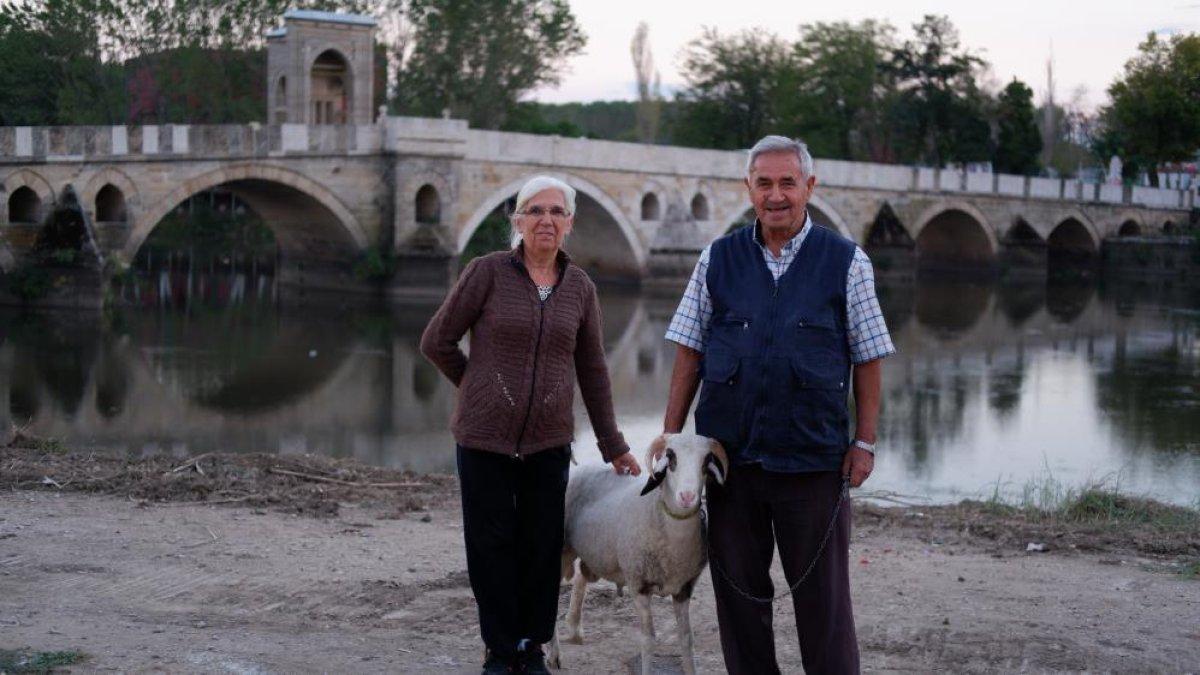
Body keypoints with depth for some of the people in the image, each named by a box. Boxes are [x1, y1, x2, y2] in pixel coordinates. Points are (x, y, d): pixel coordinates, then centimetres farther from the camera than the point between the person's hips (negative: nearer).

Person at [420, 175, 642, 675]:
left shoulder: (580, 287, 5)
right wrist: (480, 386, 9)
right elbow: (437, 341, -1)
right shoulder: (488, 272, -6)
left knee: (542, 549, 6)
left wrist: (612, 445, 14)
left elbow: (592, 370, 12)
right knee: (493, 547, 4)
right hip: (484, 437, -2)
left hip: (549, 442, 3)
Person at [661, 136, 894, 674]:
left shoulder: (846, 262, 2)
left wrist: (865, 442, -3)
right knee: (738, 590, 9)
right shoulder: (718, 259, 7)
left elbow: (867, 360, 3)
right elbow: (690, 352, 9)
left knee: (822, 594, 2)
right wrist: (671, 432, 4)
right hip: (730, 450, 2)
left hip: (814, 457, -2)